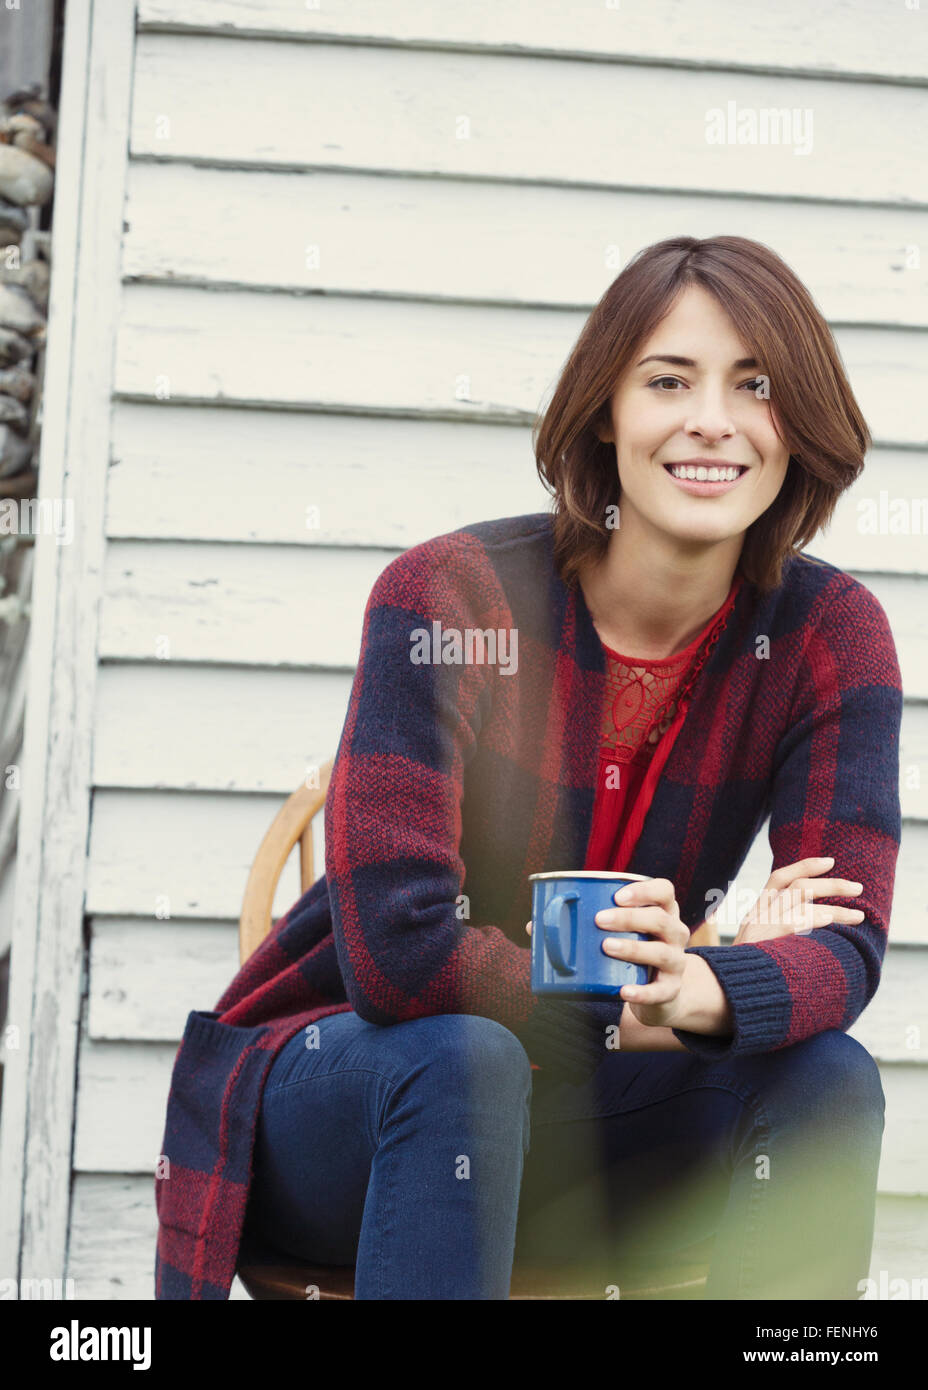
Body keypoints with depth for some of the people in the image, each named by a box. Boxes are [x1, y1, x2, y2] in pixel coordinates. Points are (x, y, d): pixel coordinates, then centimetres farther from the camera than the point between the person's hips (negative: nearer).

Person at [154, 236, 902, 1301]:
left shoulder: (830, 635, -9)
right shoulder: (449, 601, -21)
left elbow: (845, 946, -19)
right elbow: (396, 951, -29)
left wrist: (709, 992, -42)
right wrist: (684, 983, -24)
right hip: (335, 1085, -3)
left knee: (826, 1075, -23)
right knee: (461, 1058, -36)